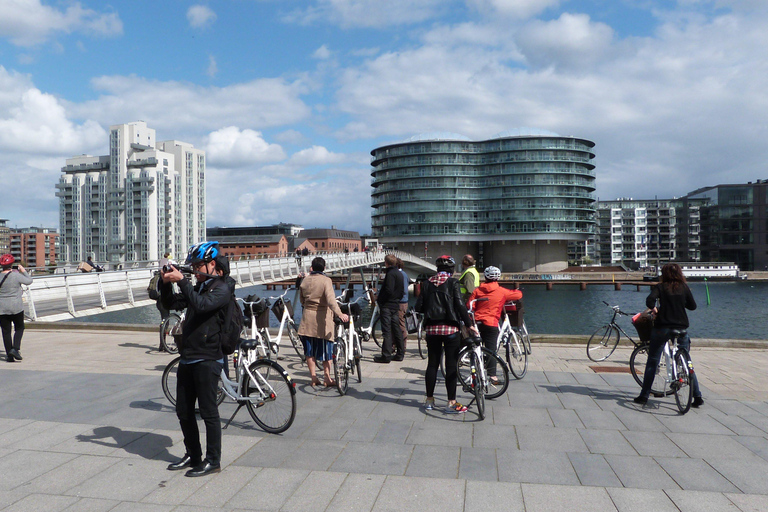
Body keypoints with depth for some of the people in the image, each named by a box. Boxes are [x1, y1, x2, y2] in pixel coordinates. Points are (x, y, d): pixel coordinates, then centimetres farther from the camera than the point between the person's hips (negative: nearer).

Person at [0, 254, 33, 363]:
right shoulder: (16, 275, -11)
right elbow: (29, 281, 1)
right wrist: (23, 271, 15)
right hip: (16, 307, -3)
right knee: (19, 328, 14)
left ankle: (9, 355, 10)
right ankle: (15, 348, -4)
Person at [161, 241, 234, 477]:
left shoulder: (222, 288, -8)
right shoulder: (198, 287, 17)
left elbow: (201, 304, -26)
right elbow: (171, 304, 16)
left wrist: (181, 281, -26)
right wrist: (166, 283, -1)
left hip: (207, 360, -8)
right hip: (187, 358, 9)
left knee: (208, 412, -1)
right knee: (184, 411, 14)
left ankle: (213, 460, 11)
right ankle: (193, 455, 29)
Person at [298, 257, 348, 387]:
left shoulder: (305, 280, 4)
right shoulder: (326, 280, -11)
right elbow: (330, 299, -25)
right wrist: (339, 313, -33)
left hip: (307, 318, 4)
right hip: (322, 318, -4)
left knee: (310, 350, 10)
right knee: (326, 349, 6)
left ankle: (314, 378, 14)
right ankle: (327, 378, 9)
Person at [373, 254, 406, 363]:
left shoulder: (390, 274, -14)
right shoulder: (400, 273, 14)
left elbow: (388, 290, -22)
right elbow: (401, 291, 18)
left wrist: (379, 299, -11)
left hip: (387, 305, -9)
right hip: (396, 305, 9)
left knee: (387, 330, -8)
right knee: (396, 329, 13)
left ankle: (386, 355, -8)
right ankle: (400, 353, 18)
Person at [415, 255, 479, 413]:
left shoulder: (427, 283, 5)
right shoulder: (453, 282, -6)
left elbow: (419, 307, 2)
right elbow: (460, 305, -13)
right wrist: (469, 325, -7)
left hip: (432, 328, 4)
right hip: (450, 329, -4)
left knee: (432, 364, 13)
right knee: (451, 365, 2)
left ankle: (429, 400, 21)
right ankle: (451, 403, 4)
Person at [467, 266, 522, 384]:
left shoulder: (477, 290, 5)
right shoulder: (502, 292, -1)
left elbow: (469, 306, 1)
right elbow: (519, 295, 8)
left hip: (477, 323, 3)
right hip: (491, 324, -3)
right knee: (491, 350, 0)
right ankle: (492, 376, 0)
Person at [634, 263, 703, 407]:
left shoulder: (660, 287, -3)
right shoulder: (684, 287, 5)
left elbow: (650, 299, -20)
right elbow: (693, 306, 10)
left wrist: (654, 308, -1)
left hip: (662, 328, -2)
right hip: (681, 328, 2)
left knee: (652, 363, 6)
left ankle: (644, 396, 8)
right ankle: (698, 397, 12)